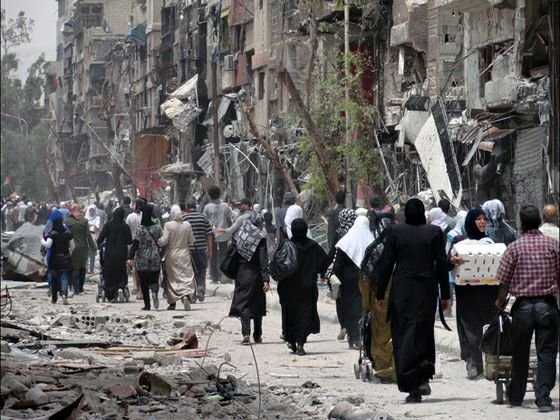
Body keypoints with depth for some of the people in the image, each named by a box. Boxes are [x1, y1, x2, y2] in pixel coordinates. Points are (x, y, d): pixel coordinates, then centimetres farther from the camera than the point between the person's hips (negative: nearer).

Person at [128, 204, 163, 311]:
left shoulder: (140, 229, -7)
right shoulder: (158, 228, -1)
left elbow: (135, 244, -15)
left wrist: (130, 257, -20)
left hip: (142, 261, -1)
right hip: (155, 260, 1)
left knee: (144, 283, 9)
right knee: (154, 280, 9)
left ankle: (147, 305, 8)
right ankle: (154, 292, -25)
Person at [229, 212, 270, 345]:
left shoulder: (238, 236, 0)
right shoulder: (260, 238, -11)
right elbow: (263, 261, -14)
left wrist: (234, 275, 15)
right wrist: (266, 279, -14)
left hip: (241, 274, 2)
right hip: (255, 274, -2)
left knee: (243, 304, 2)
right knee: (257, 304, 12)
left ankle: (246, 333, -16)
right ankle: (257, 335, 19)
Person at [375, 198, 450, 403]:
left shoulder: (395, 232, -2)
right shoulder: (434, 232, -1)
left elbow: (385, 264, 0)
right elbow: (441, 265, 1)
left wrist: (380, 294, 7)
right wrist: (445, 295, 8)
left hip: (401, 292, 0)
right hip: (426, 292, 0)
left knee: (402, 335, 5)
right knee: (423, 333, 9)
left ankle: (409, 386, 1)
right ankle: (423, 378, -4)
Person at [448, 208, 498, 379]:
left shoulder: (490, 242, 13)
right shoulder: (459, 241, 4)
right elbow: (447, 264, -3)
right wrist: (452, 261, -26)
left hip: (488, 292, 3)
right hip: (467, 292, -3)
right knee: (470, 327, -7)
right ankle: (473, 365, -6)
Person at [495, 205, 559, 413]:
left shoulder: (514, 247, -4)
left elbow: (504, 280, -2)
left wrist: (501, 300, 15)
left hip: (523, 306, 0)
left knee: (520, 353, 13)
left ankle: (516, 395, 25)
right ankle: (543, 398, -6)